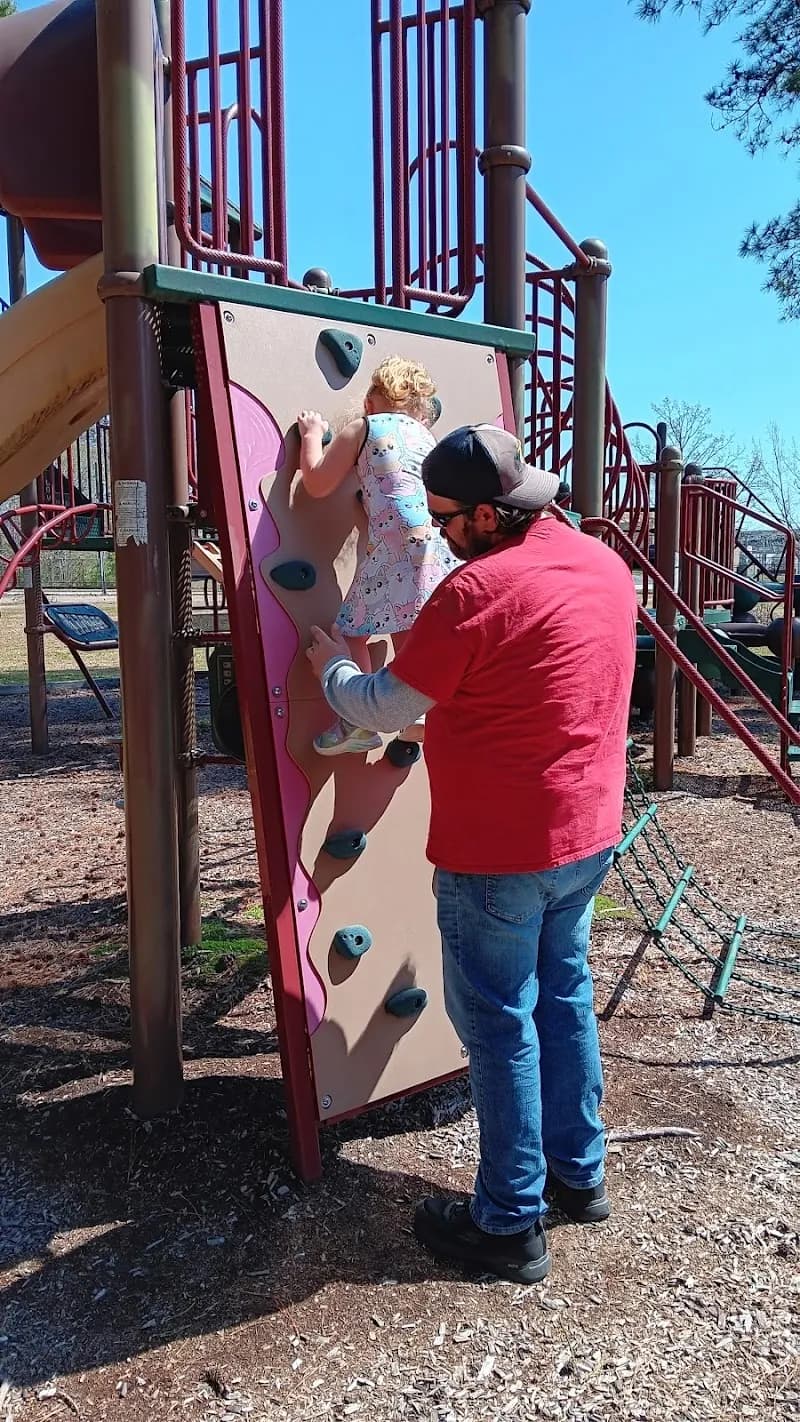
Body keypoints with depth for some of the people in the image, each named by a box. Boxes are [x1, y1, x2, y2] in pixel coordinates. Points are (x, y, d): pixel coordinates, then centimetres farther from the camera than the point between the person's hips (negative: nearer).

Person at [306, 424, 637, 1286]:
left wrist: (329, 666, 7)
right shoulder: (606, 564, 3)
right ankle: (578, 1173, 38)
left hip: (497, 855, -8)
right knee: (564, 995, 22)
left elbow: (385, 709, -12)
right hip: (589, 835, 8)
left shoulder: (474, 591, -22)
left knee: (499, 1026, 5)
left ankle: (508, 1226, 20)